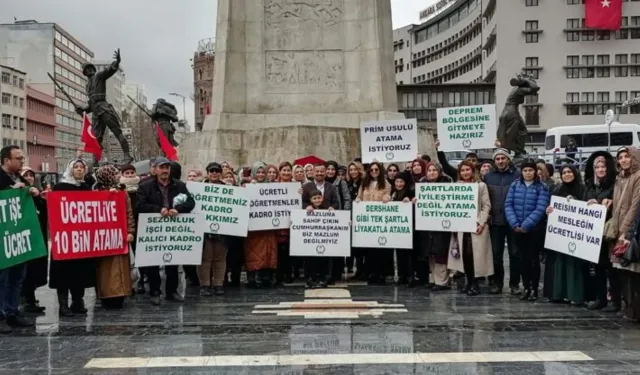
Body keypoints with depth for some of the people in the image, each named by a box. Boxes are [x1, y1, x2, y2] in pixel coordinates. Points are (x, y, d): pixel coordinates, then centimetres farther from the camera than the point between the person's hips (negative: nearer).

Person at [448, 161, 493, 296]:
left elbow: (486, 206, -2)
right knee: (464, 254, 2)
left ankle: (475, 284, 3)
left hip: (476, 226, -3)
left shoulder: (481, 185, 3)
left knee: (474, 254, -7)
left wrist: (481, 223, -12)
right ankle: (469, 282, 15)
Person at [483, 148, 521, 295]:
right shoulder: (488, 176, 7)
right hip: (495, 221, 2)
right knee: (496, 253, 8)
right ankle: (497, 282, 19)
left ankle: (514, 283, 16)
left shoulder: (518, 175, -3)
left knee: (515, 253, 6)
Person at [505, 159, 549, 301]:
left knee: (533, 258, 4)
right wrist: (515, 224, -13)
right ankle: (526, 287, 19)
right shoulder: (515, 185, 5)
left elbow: (540, 209, -13)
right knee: (523, 258, 10)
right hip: (517, 229, 3)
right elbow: (508, 205, -1)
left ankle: (534, 288, 14)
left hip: (535, 229, -3)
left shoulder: (542, 187, -5)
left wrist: (526, 225, -18)